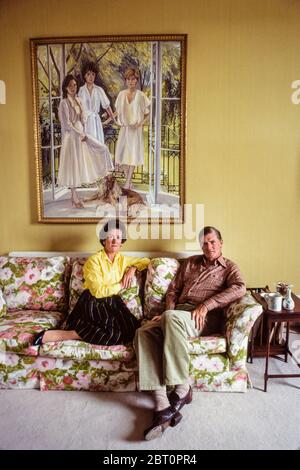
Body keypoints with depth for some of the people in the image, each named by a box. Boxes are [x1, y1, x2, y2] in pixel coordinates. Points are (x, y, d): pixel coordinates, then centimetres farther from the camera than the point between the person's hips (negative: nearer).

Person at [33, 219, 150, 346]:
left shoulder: (122, 259, 10)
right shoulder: (94, 260, -9)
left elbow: (146, 261, 22)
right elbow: (98, 291, -16)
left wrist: (133, 268, 2)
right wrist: (120, 285, -5)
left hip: (113, 302, 6)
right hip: (93, 302, -6)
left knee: (133, 327, -21)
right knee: (115, 333, -28)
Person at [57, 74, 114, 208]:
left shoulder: (78, 100, 10)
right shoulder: (64, 103, -12)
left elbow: (83, 118, 12)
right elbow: (67, 124, -17)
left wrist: (83, 133, -4)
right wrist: (80, 135, -15)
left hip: (81, 134, 8)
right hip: (71, 136, -8)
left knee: (102, 149, 4)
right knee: (73, 164, -2)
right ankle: (74, 196, 8)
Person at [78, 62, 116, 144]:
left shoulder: (99, 90, 4)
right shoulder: (81, 90, 2)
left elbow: (107, 106, 3)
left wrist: (114, 120, -3)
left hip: (96, 121, 1)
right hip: (84, 122, -1)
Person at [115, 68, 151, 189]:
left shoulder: (141, 95, -3)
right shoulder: (121, 94, 4)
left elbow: (148, 113, 2)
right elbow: (117, 111, 15)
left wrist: (141, 123, -9)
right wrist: (120, 122, 2)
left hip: (136, 128, -3)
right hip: (124, 128, 3)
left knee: (133, 152, -3)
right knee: (123, 152, 2)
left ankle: (128, 181, 0)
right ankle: (128, 179, 13)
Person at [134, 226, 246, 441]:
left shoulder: (229, 268, 14)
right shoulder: (191, 262, 27)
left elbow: (239, 288, -9)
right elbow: (173, 289, 23)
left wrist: (206, 304, -19)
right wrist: (169, 310, 3)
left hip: (205, 318, -5)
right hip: (178, 313, 5)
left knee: (171, 318, -38)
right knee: (144, 332, -26)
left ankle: (182, 388, -23)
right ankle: (163, 407, -30)